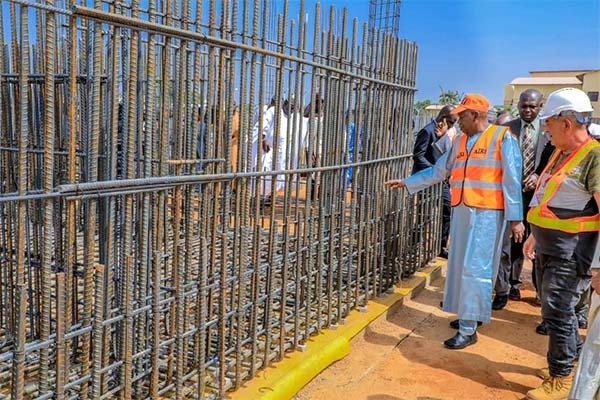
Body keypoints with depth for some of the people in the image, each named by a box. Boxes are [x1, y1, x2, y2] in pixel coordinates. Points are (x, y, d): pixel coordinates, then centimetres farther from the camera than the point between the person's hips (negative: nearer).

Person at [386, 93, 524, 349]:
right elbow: (437, 172, 20)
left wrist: (515, 218, -12)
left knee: (474, 268, -7)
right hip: (462, 211, 7)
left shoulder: (503, 137, -5)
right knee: (461, 265, 11)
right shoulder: (460, 141, 15)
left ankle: (468, 329, 0)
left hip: (487, 213, -7)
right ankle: (469, 315, 27)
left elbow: (512, 180, -9)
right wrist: (406, 182, 18)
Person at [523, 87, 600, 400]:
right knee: (560, 308, 19)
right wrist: (535, 235, 24)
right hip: (549, 245, 9)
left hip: (571, 250, -9)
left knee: (557, 312, 0)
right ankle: (574, 357, 38)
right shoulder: (560, 153, 12)